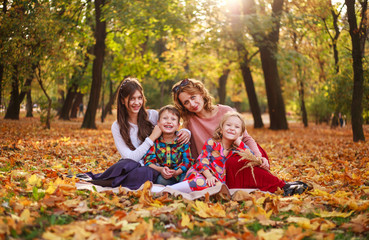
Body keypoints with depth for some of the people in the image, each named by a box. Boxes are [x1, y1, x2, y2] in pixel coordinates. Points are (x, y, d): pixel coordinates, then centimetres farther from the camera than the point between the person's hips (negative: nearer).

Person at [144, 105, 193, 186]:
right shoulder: (155, 140, -3)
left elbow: (187, 161, -8)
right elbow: (148, 161, -7)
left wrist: (176, 172, -27)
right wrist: (160, 169, -28)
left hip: (179, 173, 1)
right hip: (160, 174, 0)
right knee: (161, 179, -34)